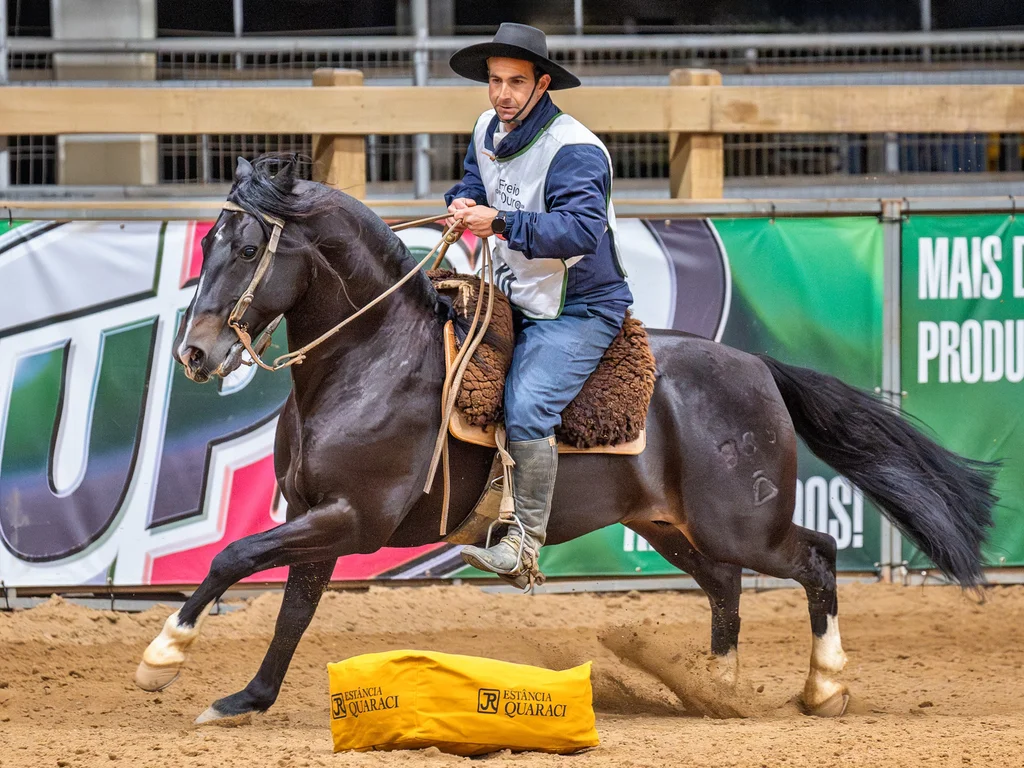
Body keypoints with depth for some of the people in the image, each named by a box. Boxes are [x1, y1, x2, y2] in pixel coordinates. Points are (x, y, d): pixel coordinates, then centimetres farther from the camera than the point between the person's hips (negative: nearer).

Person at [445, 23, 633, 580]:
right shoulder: (489, 130, 3)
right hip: (514, 298, 9)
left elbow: (582, 230, -34)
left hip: (578, 309, -9)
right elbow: (473, 181, 20)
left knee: (527, 410, -26)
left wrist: (501, 222, -43)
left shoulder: (574, 149, -23)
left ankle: (525, 544, -20)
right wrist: (463, 204, -7)